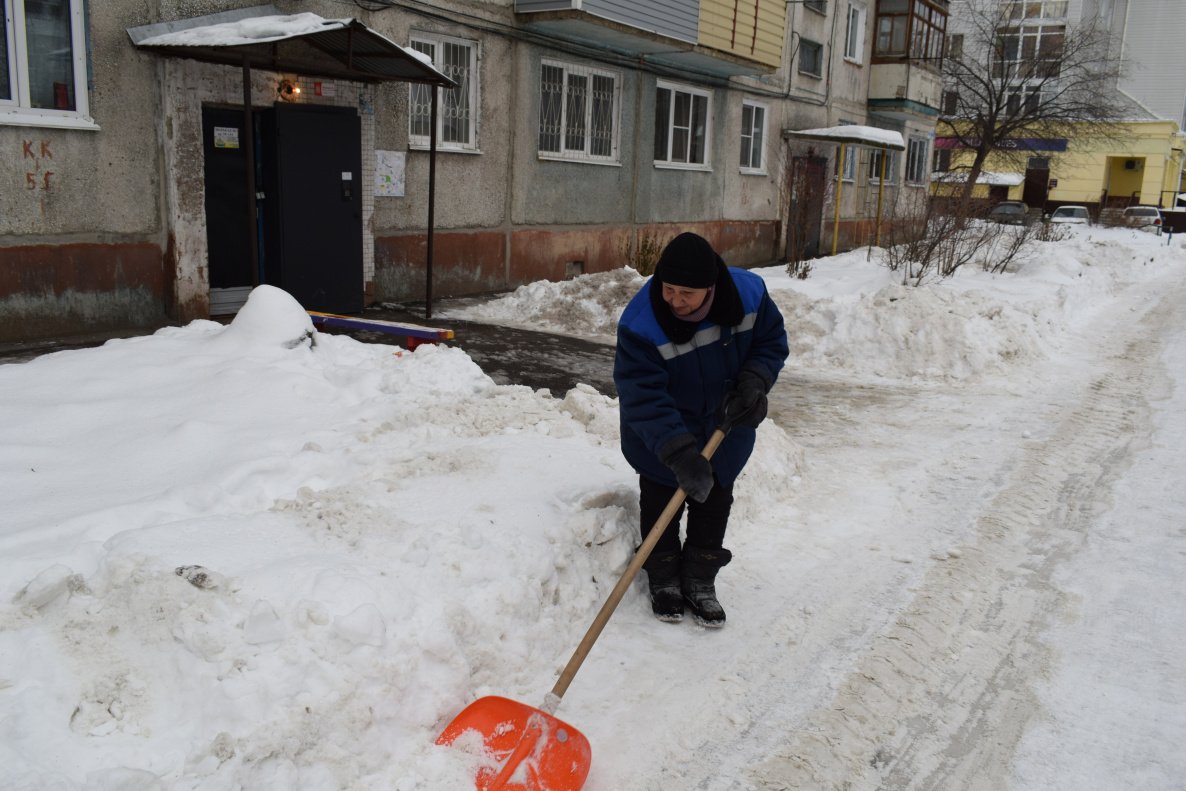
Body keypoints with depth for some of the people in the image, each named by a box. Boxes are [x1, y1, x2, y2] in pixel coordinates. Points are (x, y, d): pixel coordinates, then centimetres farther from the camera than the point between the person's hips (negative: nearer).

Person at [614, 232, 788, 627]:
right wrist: (680, 454, -44)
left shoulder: (748, 293, -22)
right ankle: (664, 580, 31)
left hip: (724, 428, 3)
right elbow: (643, 397, -36)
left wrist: (754, 381, -24)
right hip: (658, 435, -3)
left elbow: (773, 342, -4)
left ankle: (700, 581, 32)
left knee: (714, 505, 14)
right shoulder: (640, 324, -33)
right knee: (661, 505, 9)